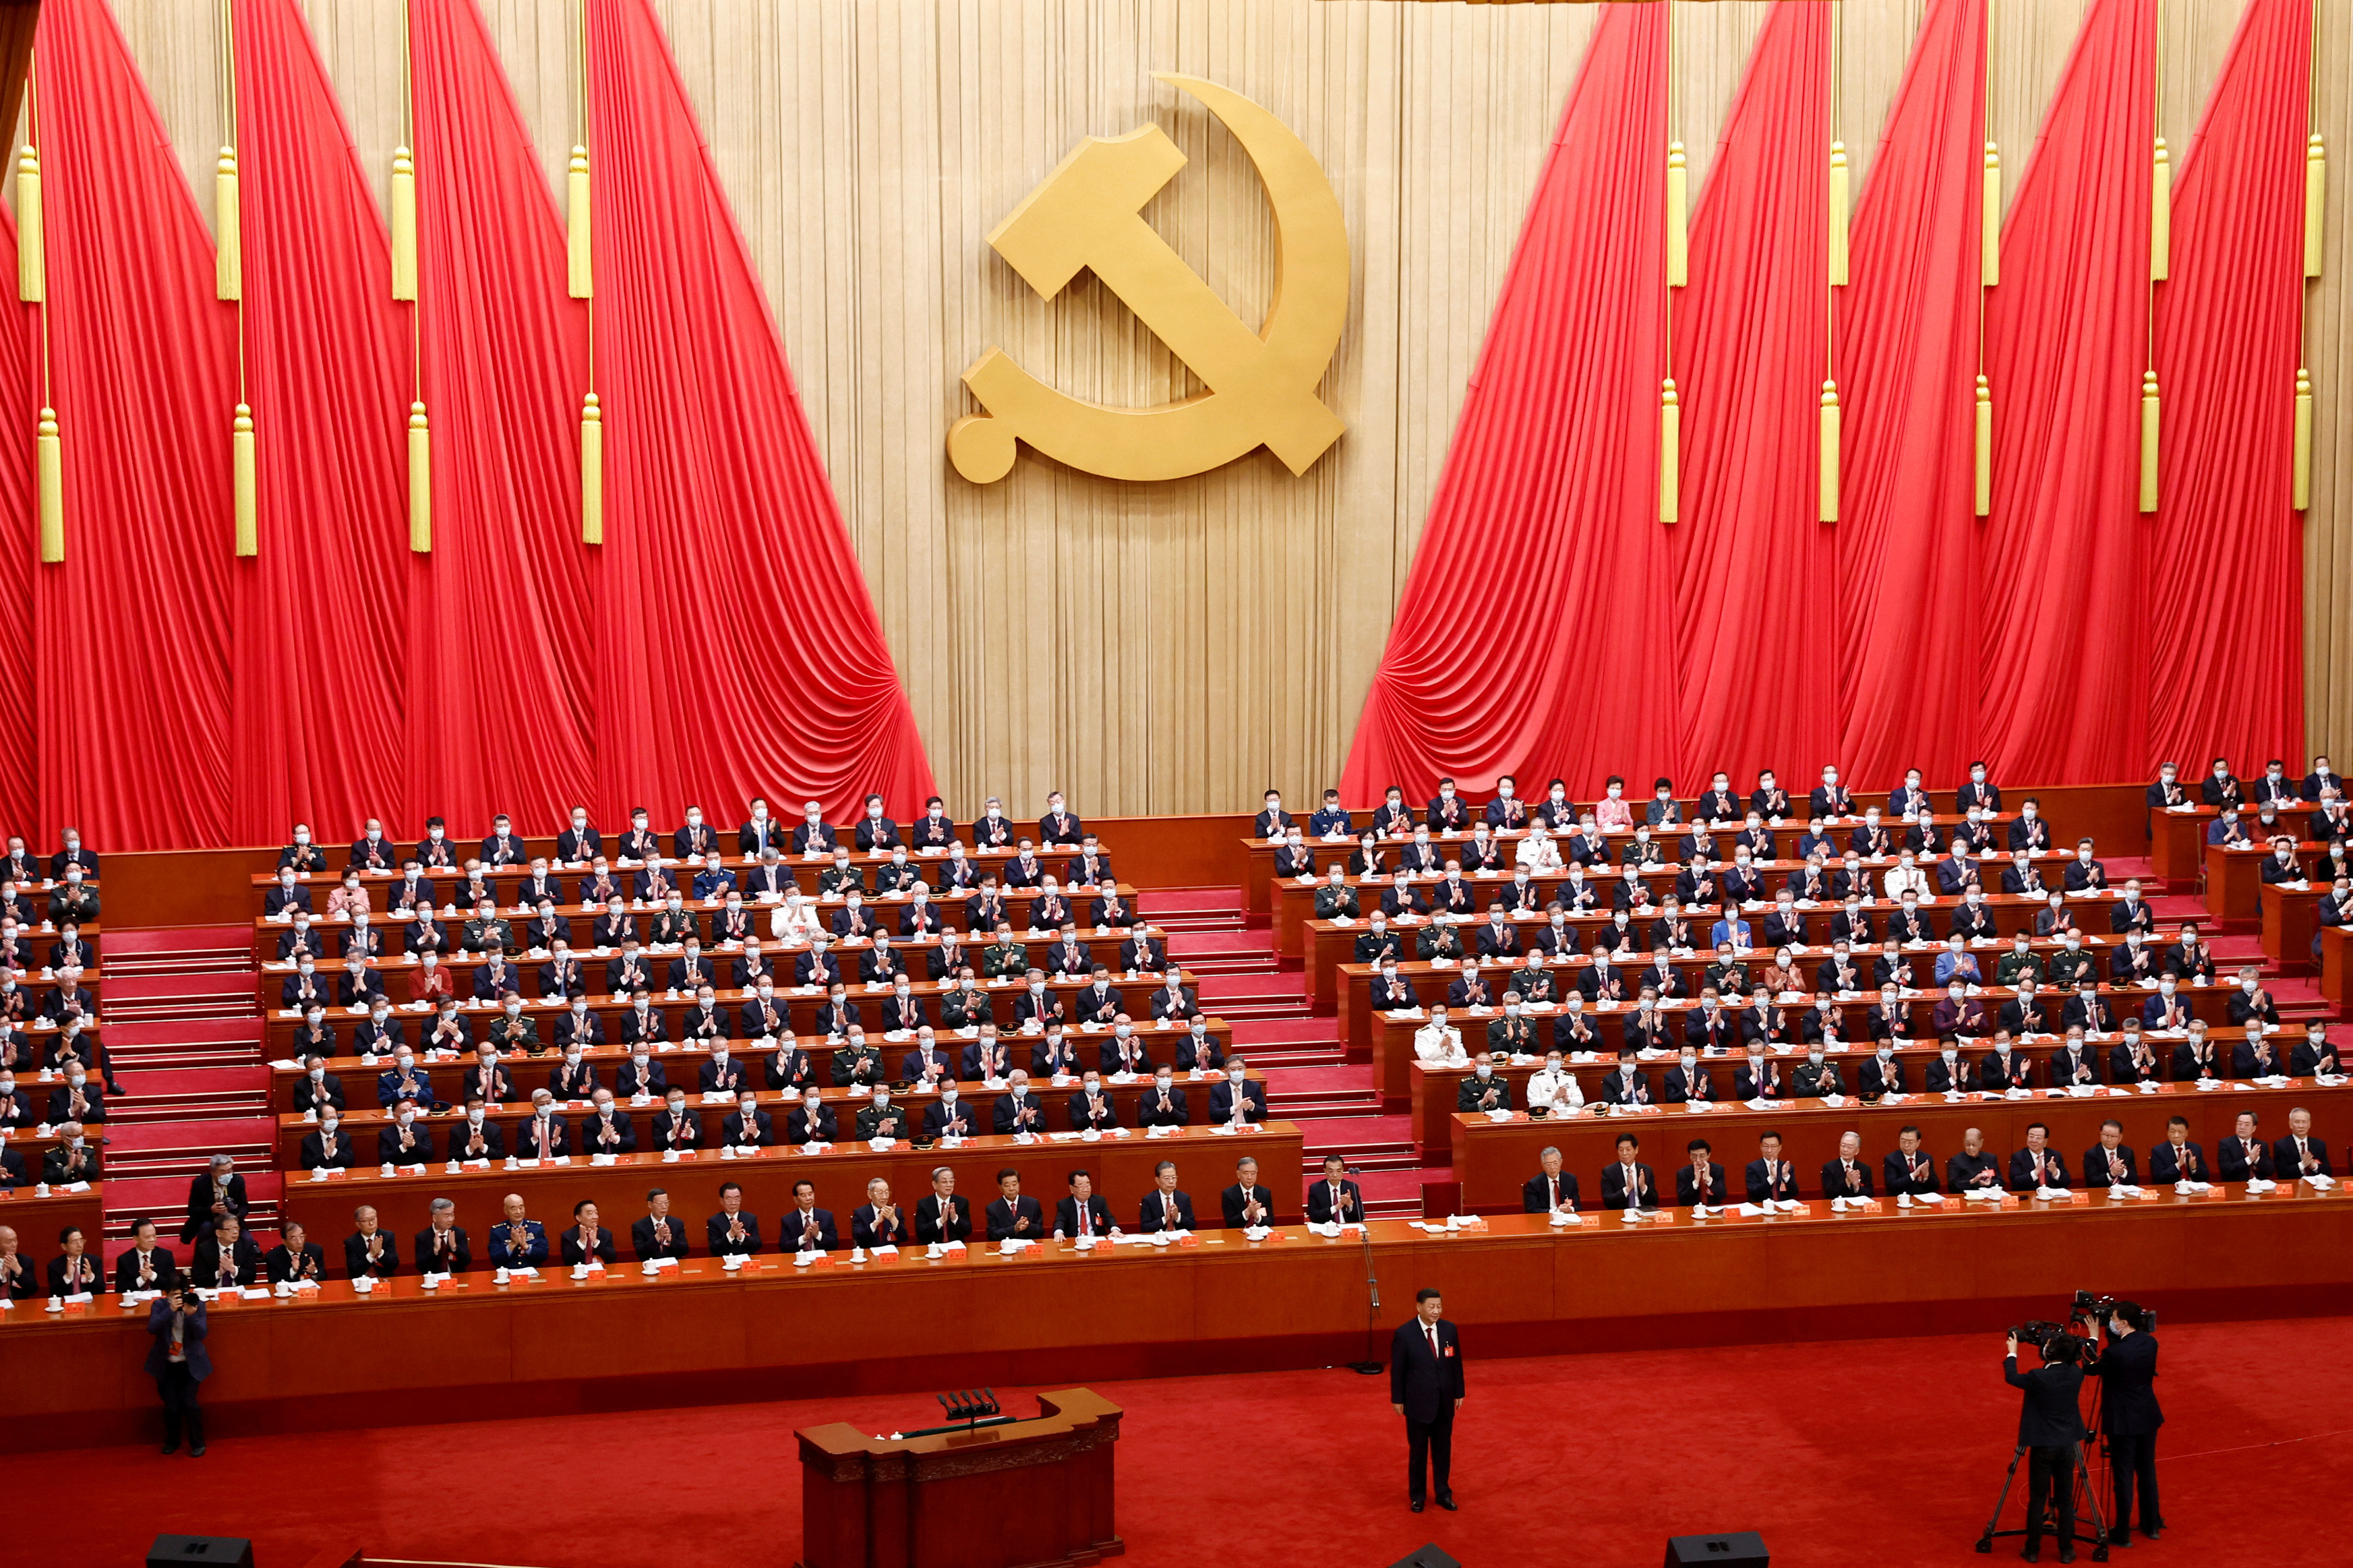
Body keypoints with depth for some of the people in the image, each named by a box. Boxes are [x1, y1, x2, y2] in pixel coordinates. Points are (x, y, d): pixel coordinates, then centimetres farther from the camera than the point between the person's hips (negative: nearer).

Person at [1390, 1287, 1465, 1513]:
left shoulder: (1450, 1330, -2)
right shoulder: (1404, 1334, -14)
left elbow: (1456, 1363, 5)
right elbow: (1397, 1369, -7)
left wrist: (1459, 1393, 7)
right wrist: (1397, 1399, -5)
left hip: (1444, 1402, 3)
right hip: (1418, 1402, -3)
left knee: (1443, 1449, 12)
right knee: (1418, 1450, 10)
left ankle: (1443, 1494, 25)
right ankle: (1417, 1495, 24)